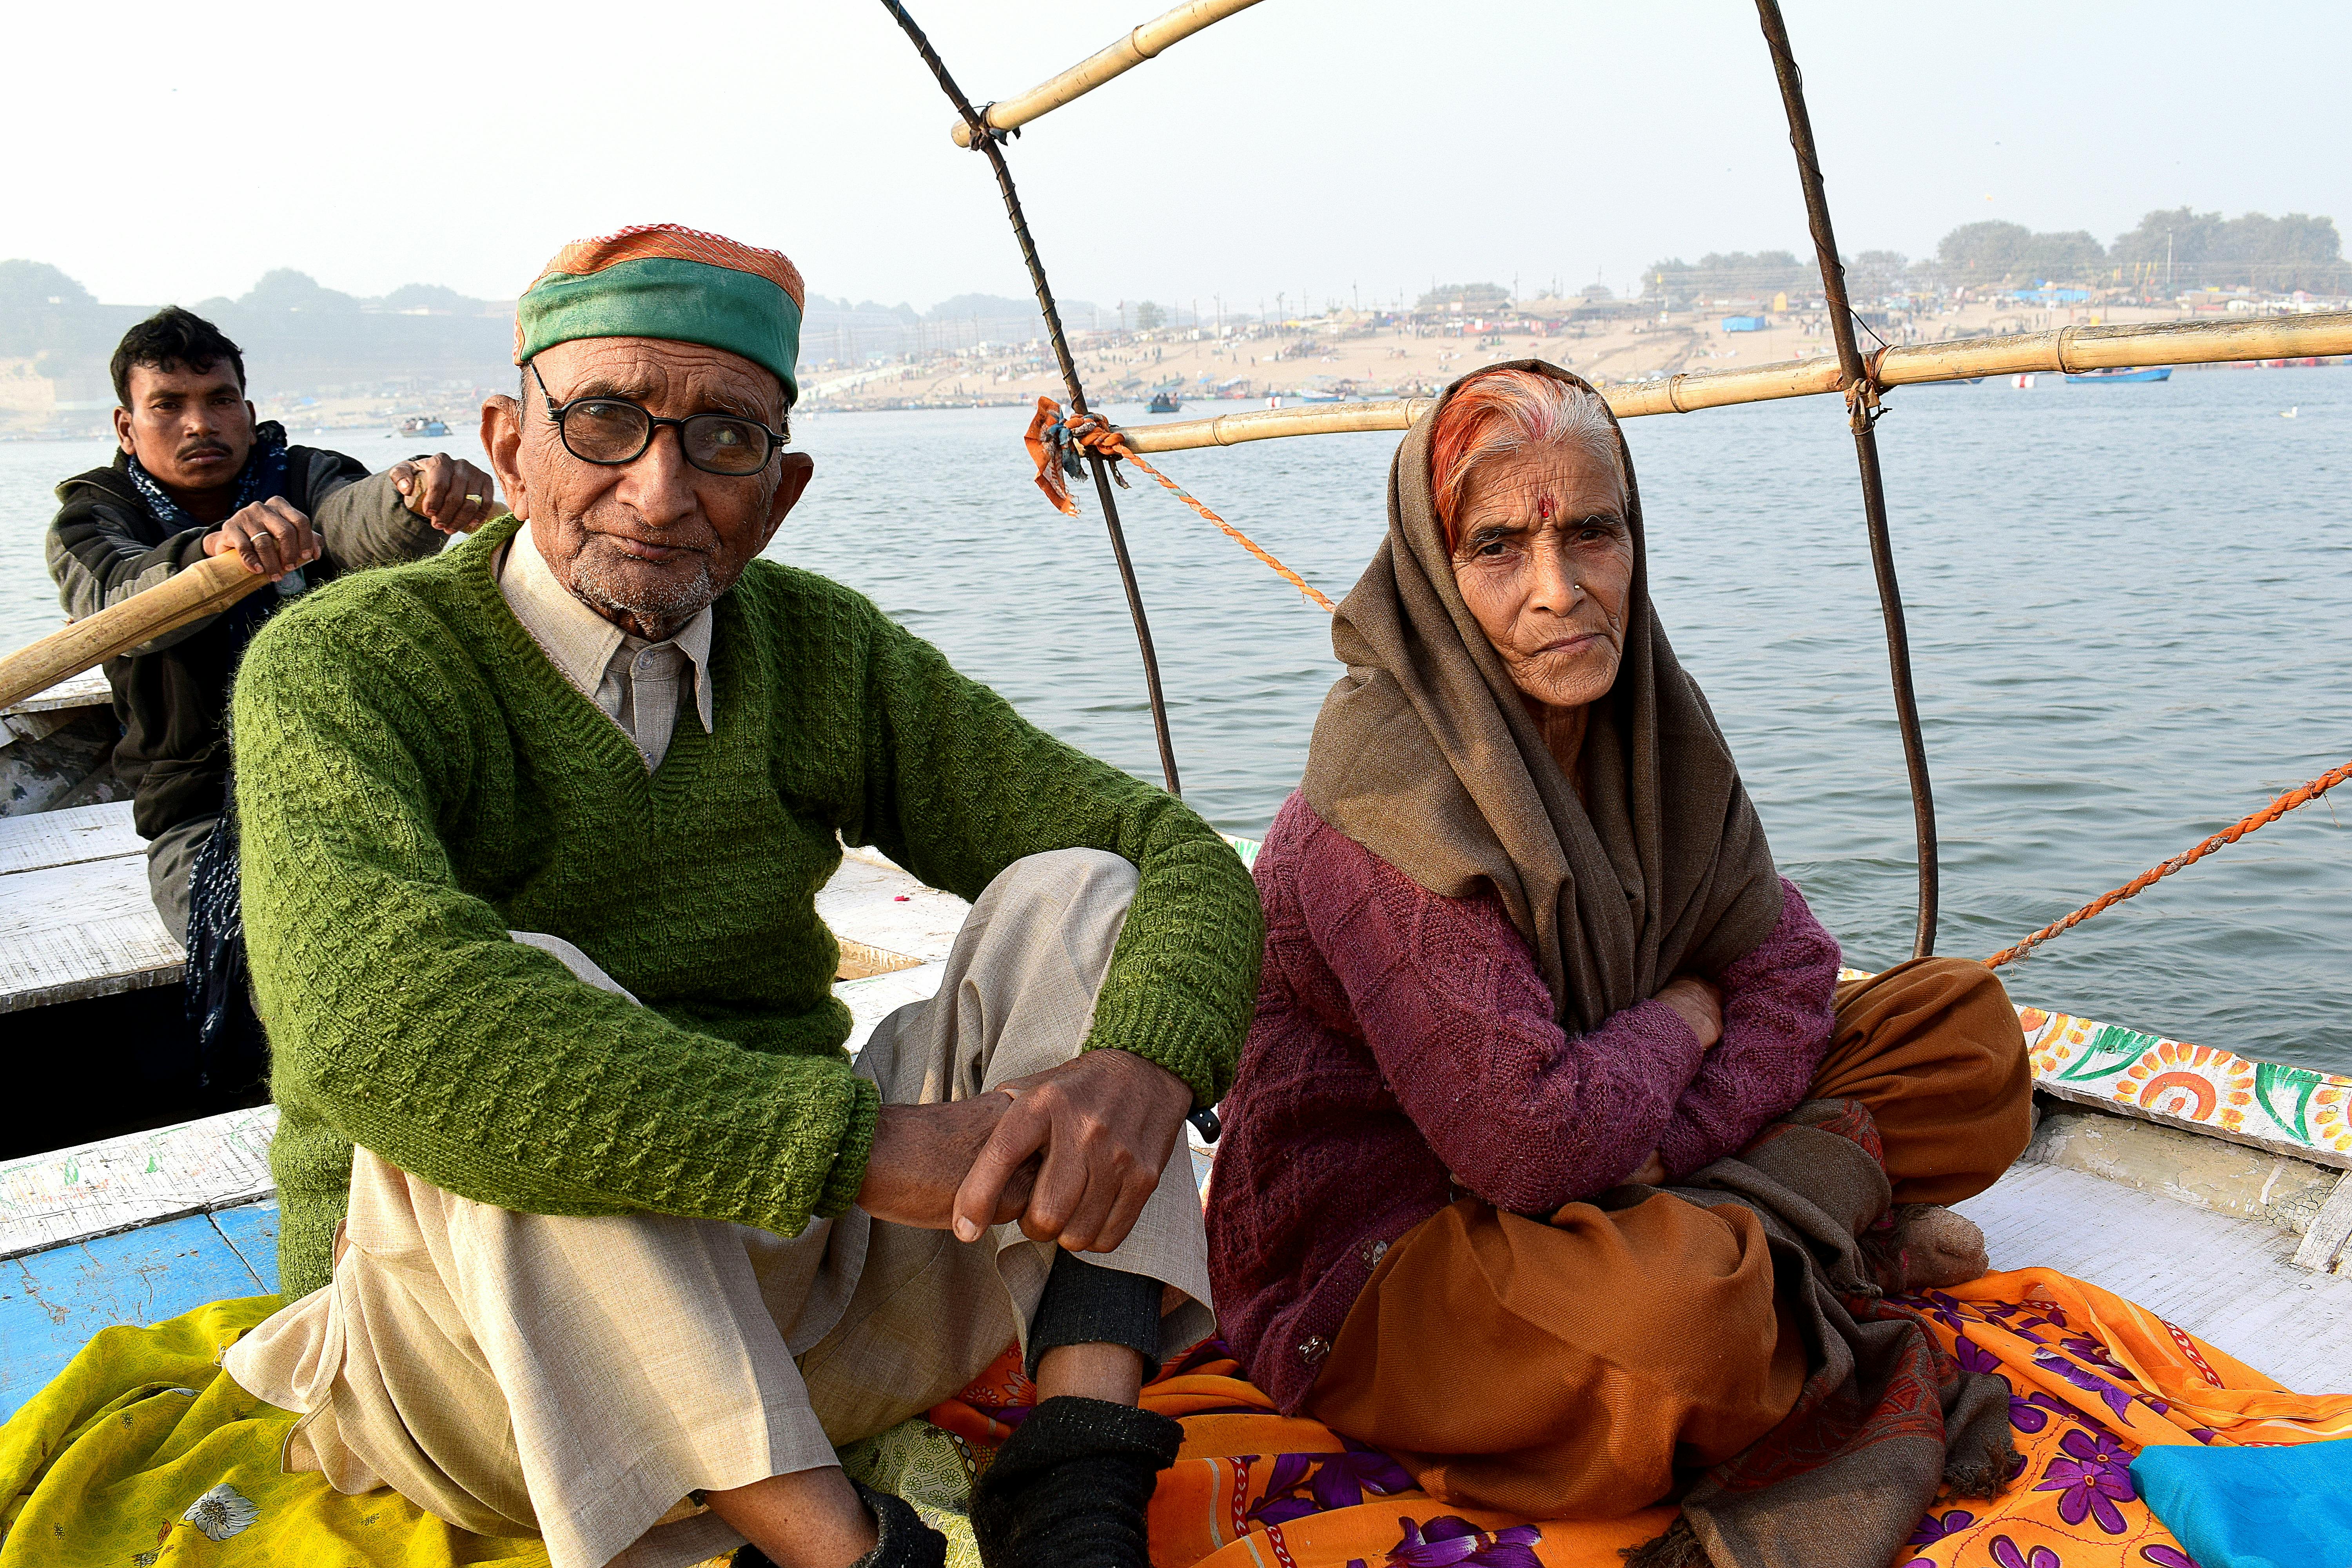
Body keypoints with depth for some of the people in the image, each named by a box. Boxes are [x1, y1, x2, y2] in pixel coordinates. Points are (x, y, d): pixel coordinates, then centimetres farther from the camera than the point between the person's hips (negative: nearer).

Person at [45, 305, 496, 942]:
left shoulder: (306, 478, 8)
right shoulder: (91, 518, 6)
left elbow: (357, 520, -18)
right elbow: (119, 603, -20)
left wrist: (414, 494, -44)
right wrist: (214, 549, -43)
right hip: (203, 813, -2)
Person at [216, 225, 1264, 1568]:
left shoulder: (821, 652, 1)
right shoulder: (341, 669, -12)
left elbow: (1178, 855, -3)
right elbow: (371, 1016, -34)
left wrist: (1143, 1067, -26)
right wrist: (870, 1141, -36)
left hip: (788, 1281, 5)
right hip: (470, 1342, -4)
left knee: (1072, 897, -10)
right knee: (519, 1032, -33)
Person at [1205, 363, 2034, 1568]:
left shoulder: (1643, 717, -4)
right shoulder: (1392, 786, -27)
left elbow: (1786, 973, -2)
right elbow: (1534, 1142, -29)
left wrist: (1655, 1164, -19)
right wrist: (1686, 1016, -10)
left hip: (1602, 1176, 7)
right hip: (1369, 1258, -7)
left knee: (1965, 1024, 1)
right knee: (1687, 1297, -37)